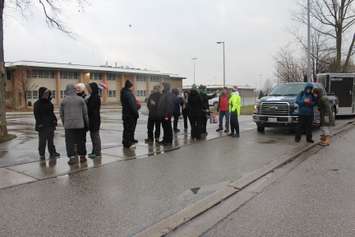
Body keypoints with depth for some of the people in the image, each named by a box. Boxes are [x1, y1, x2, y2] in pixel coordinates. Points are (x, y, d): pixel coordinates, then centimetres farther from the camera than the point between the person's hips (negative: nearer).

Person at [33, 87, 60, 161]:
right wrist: (39, 124, -16)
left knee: (50, 140, 13)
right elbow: (37, 115, -10)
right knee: (42, 141, 0)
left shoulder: (49, 103, 12)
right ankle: (42, 155, 9)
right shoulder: (37, 104, -6)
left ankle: (52, 153, 20)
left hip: (50, 125, 6)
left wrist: (54, 120, 9)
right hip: (42, 126, -6)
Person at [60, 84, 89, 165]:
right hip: (80, 124, 1)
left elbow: (61, 114, 4)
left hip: (68, 125, -1)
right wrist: (87, 124, 13)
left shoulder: (64, 100, -1)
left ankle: (72, 157, -5)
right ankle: (82, 156, 18)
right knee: (81, 140, 11)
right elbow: (85, 113, 3)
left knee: (70, 141, 2)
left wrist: (64, 123, 17)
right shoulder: (80, 99, 1)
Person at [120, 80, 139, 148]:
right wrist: (136, 113, -17)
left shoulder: (124, 93, 13)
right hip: (130, 114, -10)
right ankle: (128, 143, 3)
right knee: (129, 129, -3)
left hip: (126, 114, 10)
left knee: (127, 128, 18)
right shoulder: (128, 94, -19)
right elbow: (132, 105, -22)